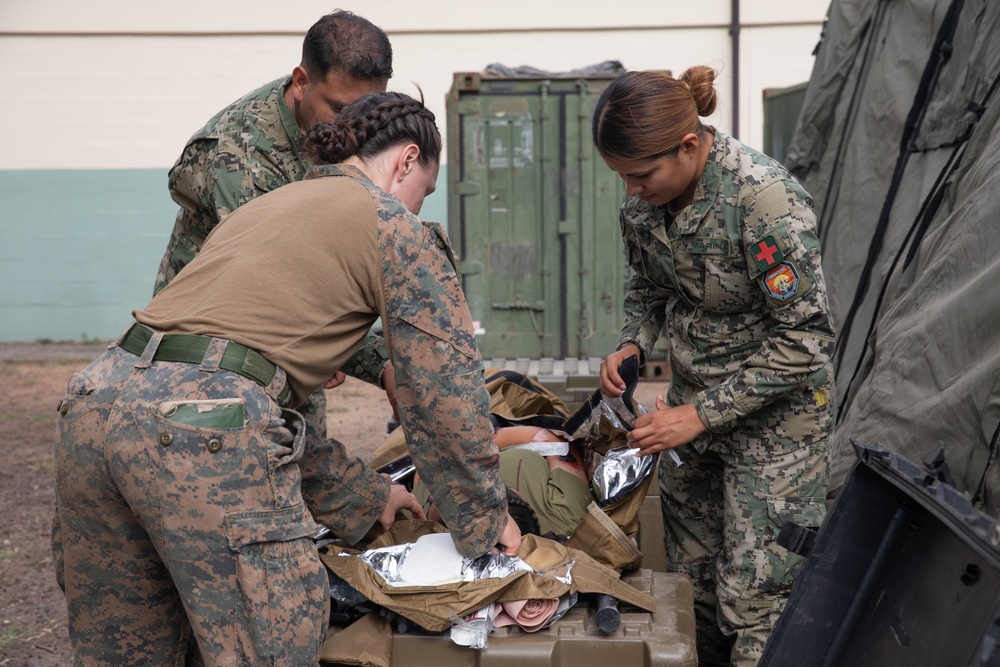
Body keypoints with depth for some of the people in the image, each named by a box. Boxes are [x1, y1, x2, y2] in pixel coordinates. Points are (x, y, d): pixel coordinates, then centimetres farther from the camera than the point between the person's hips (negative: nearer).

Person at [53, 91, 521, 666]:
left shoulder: (260, 209, 31)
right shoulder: (395, 227, 9)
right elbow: (446, 390, 8)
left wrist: (364, 493, 35)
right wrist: (485, 520, 21)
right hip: (208, 431, -9)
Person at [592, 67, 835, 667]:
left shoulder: (764, 199, -27)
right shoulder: (644, 199, -5)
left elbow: (804, 336, -23)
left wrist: (701, 414, -22)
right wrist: (632, 346, -7)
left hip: (774, 413, -7)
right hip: (694, 398, 7)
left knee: (753, 596, -3)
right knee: (691, 573, 15)